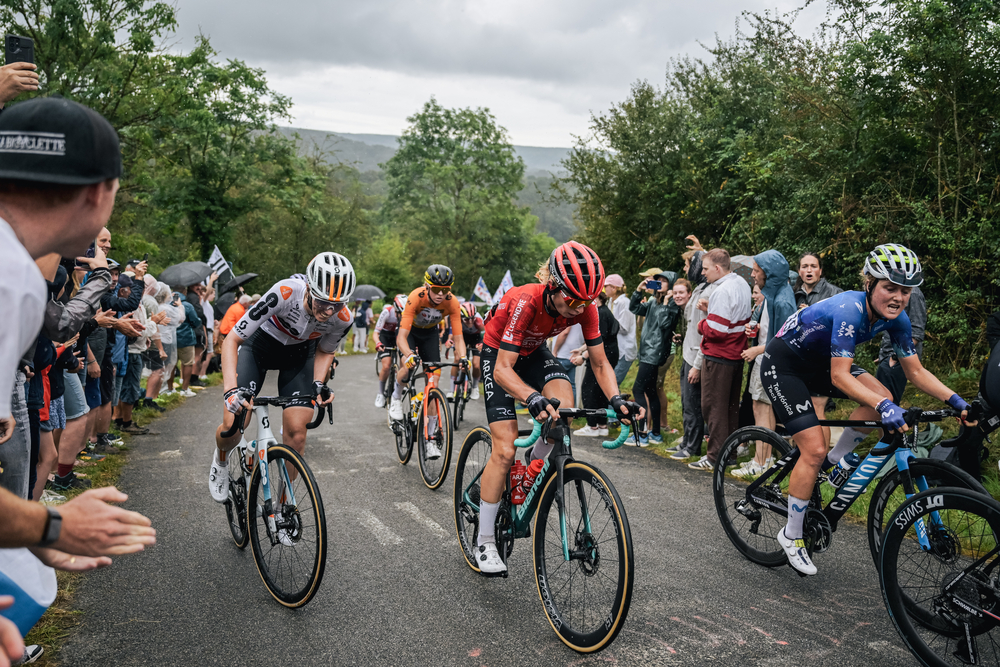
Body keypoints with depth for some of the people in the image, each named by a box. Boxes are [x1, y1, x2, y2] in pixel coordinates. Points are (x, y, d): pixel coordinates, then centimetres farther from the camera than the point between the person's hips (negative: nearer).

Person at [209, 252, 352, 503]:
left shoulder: (342, 318, -27)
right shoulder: (285, 293, -39)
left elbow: (324, 351, -2)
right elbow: (232, 339, -31)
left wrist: (319, 384, -20)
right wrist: (231, 390, -42)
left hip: (299, 354, 2)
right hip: (260, 344, -2)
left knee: (296, 431, -11)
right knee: (233, 425, -16)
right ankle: (221, 459, 22)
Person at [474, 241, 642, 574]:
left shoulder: (585, 308, -23)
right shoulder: (525, 302, -37)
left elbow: (600, 363, -14)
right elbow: (503, 369, -39)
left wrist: (616, 399, -33)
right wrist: (534, 398, -57)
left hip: (534, 351, 5)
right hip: (498, 355, -4)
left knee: (564, 412, -25)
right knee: (505, 450, -13)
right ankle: (484, 541, 0)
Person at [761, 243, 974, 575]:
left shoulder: (896, 318, -10)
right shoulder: (850, 309, -33)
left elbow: (916, 371, -4)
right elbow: (840, 376, -37)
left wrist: (956, 401, -16)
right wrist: (885, 407, -48)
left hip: (817, 361, 8)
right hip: (783, 363, -7)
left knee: (881, 398, -14)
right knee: (814, 450, -14)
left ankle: (833, 463, 7)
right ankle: (791, 536, 2)